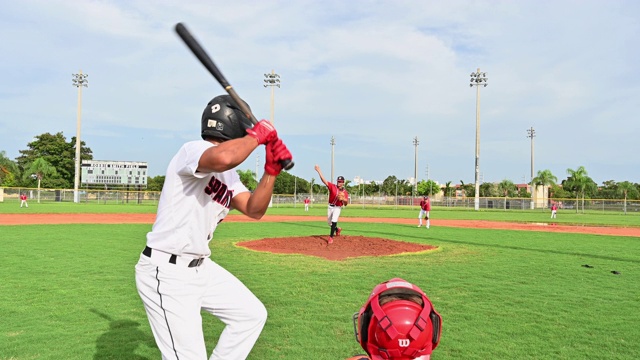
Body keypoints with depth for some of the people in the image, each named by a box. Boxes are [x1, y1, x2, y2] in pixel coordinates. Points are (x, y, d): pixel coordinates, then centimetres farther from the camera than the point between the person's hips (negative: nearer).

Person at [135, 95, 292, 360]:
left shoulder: (229, 175, 10)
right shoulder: (193, 150, -18)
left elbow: (254, 210, 5)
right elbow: (223, 157, -41)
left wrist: (271, 170, -8)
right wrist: (258, 134, -24)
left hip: (200, 268, 10)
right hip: (166, 273, -10)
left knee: (252, 315, 15)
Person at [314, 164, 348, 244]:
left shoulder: (345, 192, -3)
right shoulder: (332, 186, -5)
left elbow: (345, 204, 0)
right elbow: (324, 180, -16)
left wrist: (343, 199, -23)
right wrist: (319, 171, -27)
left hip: (338, 208, -2)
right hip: (330, 207, 3)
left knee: (334, 221, -20)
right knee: (329, 223, 14)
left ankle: (331, 237, -13)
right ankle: (337, 229, 44)